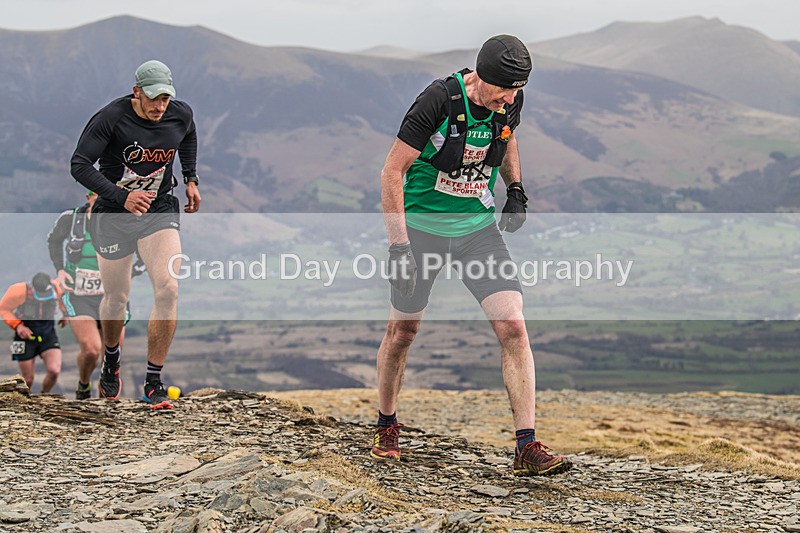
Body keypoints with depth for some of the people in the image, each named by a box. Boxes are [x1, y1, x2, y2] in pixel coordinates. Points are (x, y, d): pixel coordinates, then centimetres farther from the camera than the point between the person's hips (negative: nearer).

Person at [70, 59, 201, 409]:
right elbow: (79, 164, -24)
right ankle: (111, 362, 42)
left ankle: (153, 383, -9)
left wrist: (191, 179, 14)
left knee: (168, 291, -18)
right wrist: (122, 197, -34)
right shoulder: (111, 118, -19)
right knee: (116, 299, 10)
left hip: (160, 211, 2)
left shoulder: (181, 115, -7)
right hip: (114, 215, -2)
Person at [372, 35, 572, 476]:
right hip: (421, 224, -4)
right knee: (403, 330, 8)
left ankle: (527, 448, -10)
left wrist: (515, 188, 6)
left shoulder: (510, 102, -8)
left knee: (513, 327, -11)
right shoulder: (439, 100, -24)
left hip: (478, 224, 4)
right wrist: (399, 246, -22)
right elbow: (392, 171, -19)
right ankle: (386, 426, 33)